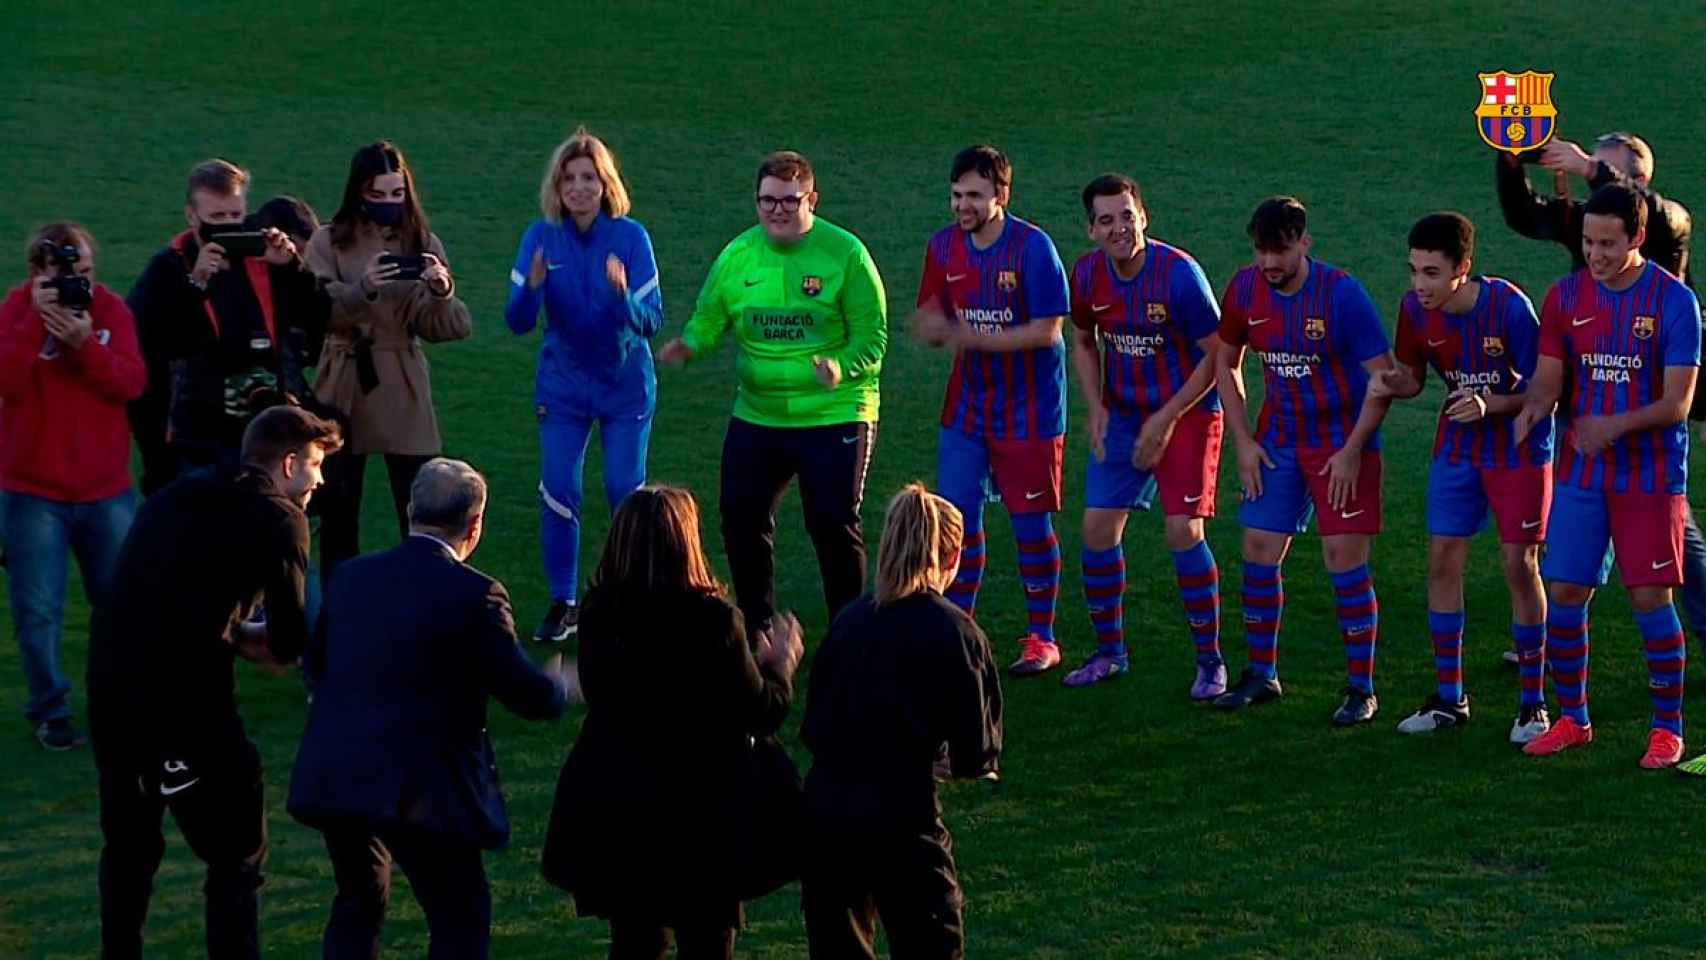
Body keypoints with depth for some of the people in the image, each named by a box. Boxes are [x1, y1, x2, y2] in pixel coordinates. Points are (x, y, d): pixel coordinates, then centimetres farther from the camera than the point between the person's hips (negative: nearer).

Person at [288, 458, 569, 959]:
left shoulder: (351, 576, 7)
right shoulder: (474, 594, -10)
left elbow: (315, 662, 20)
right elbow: (529, 695, -8)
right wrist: (563, 685, 14)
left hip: (330, 779, 6)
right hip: (417, 787, -6)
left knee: (359, 901, 24)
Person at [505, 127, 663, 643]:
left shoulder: (630, 236, -15)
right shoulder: (541, 237, -10)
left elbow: (652, 322, -17)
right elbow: (517, 321, -12)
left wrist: (623, 295, -37)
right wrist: (533, 286, -32)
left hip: (626, 383, -1)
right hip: (563, 383, 1)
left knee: (626, 490, -3)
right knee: (558, 493, -3)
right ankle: (562, 604, 11)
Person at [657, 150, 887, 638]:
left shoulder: (845, 253, -10)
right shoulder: (738, 255, 3)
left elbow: (873, 335, -11)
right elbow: (709, 318, 6)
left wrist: (843, 369, -30)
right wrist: (688, 345, -17)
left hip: (834, 414, -5)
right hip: (756, 414, 5)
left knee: (833, 525, -4)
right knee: (740, 518, 6)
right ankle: (756, 629, 24)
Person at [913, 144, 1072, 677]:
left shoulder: (1032, 247, -15)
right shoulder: (944, 246, 1)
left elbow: (1047, 331, -18)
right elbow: (927, 321, 8)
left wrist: (978, 337, -25)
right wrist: (936, 325, -17)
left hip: (1027, 408, -5)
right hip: (966, 406, 5)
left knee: (1031, 521, 2)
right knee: (956, 515, 3)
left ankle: (1041, 638, 15)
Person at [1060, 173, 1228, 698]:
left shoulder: (1179, 273, -21)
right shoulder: (1087, 273, -4)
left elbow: (1216, 354, -15)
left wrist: (1167, 419, -16)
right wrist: (1096, 409, -1)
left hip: (1186, 413, -5)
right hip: (1121, 414, 5)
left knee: (1182, 530, -13)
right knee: (1098, 526, 1)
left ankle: (1210, 662, 0)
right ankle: (1109, 652, 19)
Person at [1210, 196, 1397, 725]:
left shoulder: (1341, 293, -19)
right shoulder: (1245, 289, -4)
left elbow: (1383, 376, -15)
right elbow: (1226, 363, 11)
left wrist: (1352, 452, -17)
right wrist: (1243, 440, 3)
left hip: (1342, 444, -5)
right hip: (1278, 442, 5)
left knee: (1344, 558, -8)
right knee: (1259, 552, 5)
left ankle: (1361, 688, 1)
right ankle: (1261, 675, 20)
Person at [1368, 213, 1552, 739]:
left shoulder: (1508, 306, -25)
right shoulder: (1415, 309, -10)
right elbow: (1413, 376, 4)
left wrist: (1490, 405, -34)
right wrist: (1392, 384, -19)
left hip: (1519, 447, -5)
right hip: (1457, 445, 5)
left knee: (1520, 566, -4)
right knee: (1442, 560, 2)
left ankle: (1533, 701, 7)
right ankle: (1448, 699, 13)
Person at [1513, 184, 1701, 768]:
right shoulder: (1566, 296, 2)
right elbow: (1548, 380, 3)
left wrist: (1616, 425, -27)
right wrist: (1532, 409, -20)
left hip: (1650, 476, -4)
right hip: (1581, 473, 4)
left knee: (1650, 598, -5)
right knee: (1564, 593, 3)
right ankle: (1572, 719, 18)